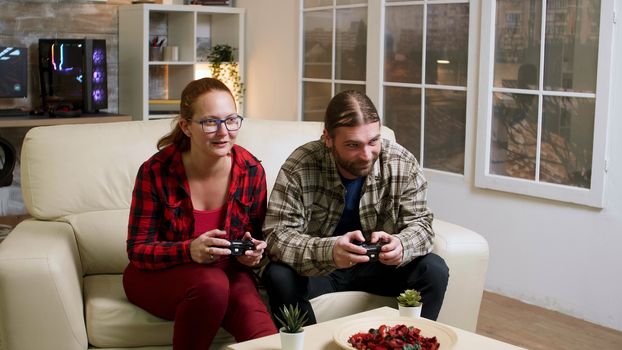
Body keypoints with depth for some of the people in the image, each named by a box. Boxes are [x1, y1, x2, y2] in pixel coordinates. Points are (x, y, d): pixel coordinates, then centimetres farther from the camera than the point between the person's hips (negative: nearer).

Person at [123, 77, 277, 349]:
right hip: (159, 274, -1)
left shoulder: (252, 171, -7)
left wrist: (251, 252, -18)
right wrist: (189, 251, -30)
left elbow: (256, 238, 7)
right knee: (211, 284, -36)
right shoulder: (155, 172, -15)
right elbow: (138, 250, -12)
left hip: (226, 272, 1)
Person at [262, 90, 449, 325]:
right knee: (279, 277, -31)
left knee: (434, 271, -19)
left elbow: (420, 224, -7)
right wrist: (329, 251, -44)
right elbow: (277, 234, -25)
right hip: (317, 269, -2)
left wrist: (401, 246, -33)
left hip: (378, 266, 3)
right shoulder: (300, 167, -21)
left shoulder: (403, 164, -12)